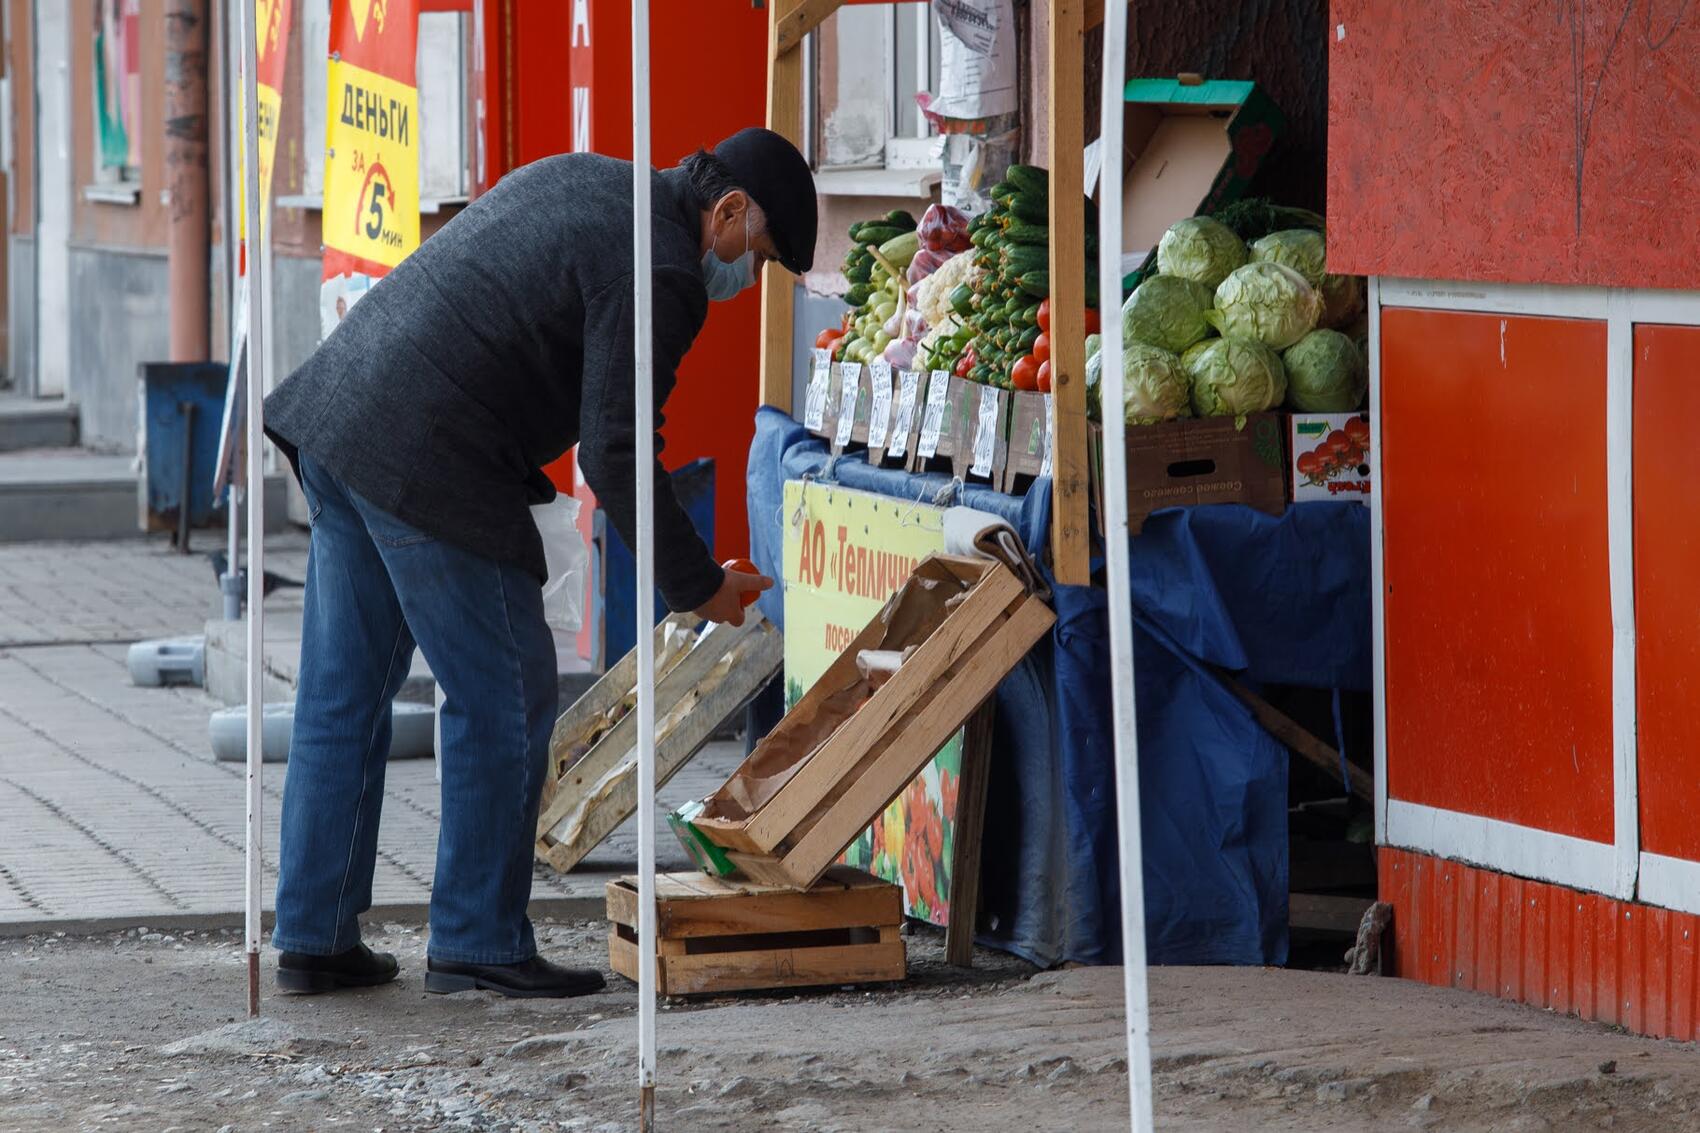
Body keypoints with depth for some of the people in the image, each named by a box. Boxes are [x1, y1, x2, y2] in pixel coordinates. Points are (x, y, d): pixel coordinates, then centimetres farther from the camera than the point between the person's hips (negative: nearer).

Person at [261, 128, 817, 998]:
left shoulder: (580, 178, 18)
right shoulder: (659, 274, -11)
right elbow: (614, 456, -15)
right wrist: (699, 585, -5)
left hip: (339, 408, 10)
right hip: (428, 464, -10)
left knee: (343, 695, 14)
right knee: (503, 699, 2)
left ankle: (313, 937, 18)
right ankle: (478, 942, 7)